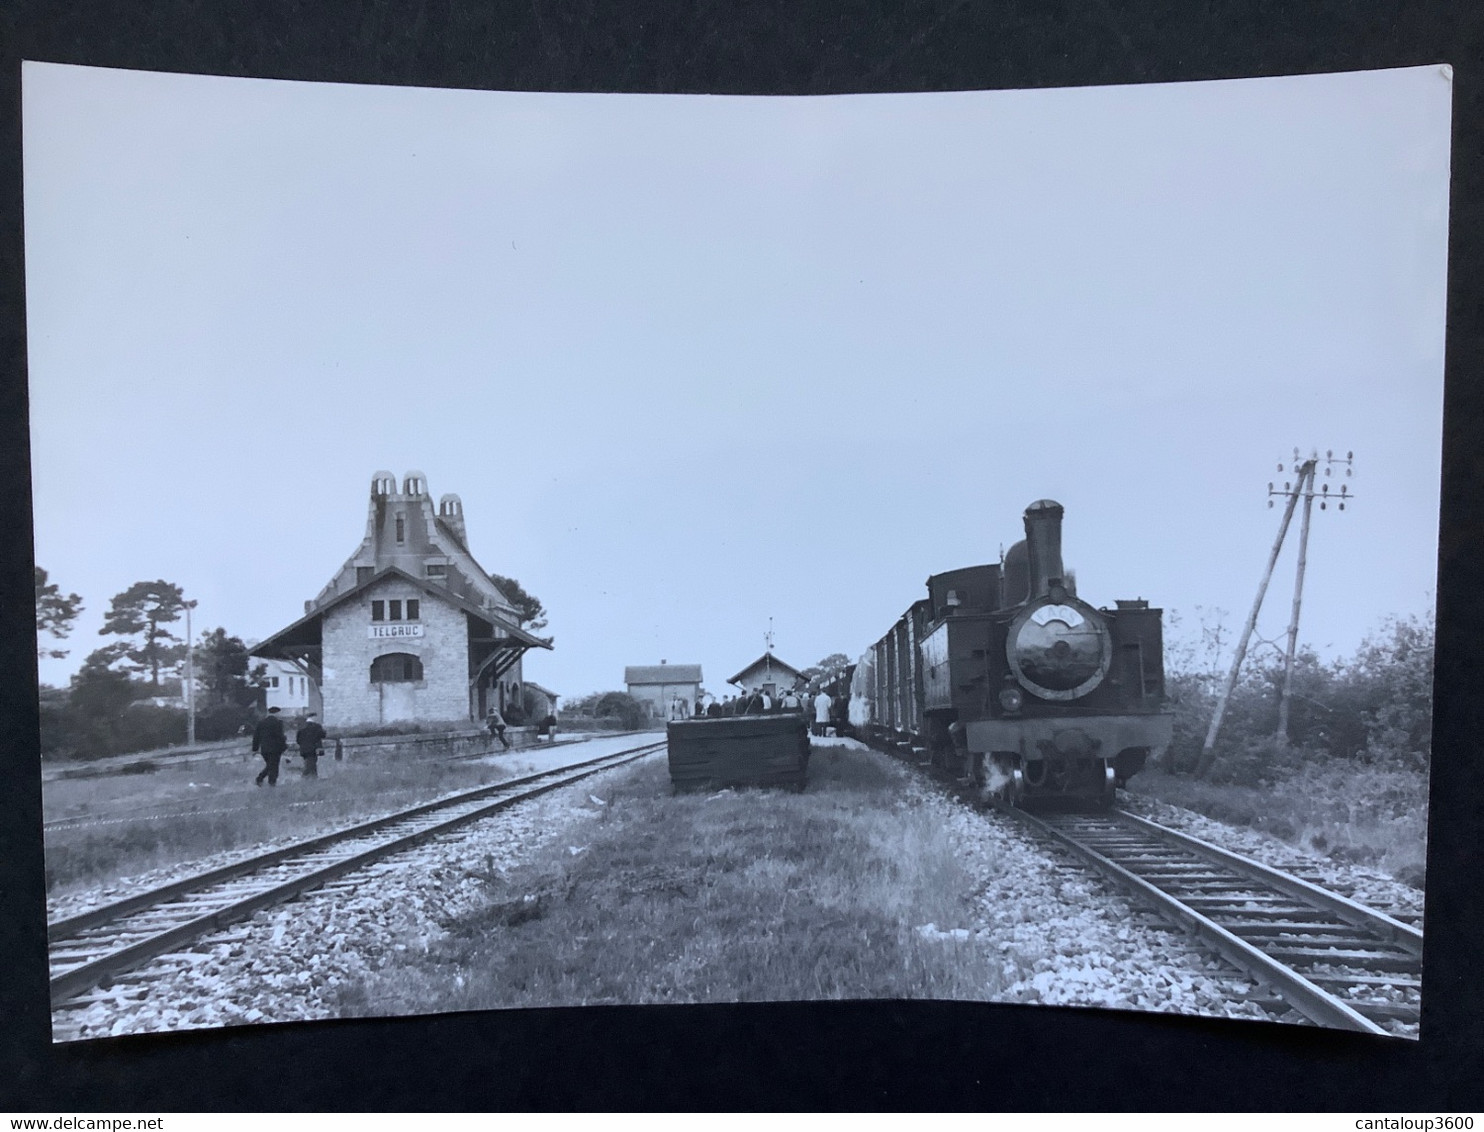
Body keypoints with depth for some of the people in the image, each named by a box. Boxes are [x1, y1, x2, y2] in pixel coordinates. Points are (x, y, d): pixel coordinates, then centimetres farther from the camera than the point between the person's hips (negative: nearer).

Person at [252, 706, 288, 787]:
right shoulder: (278, 722, -11)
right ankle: (272, 782, 5)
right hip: (275, 748, -5)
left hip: (263, 749, 5)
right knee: (274, 767, 4)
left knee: (269, 766, 18)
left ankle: (259, 778, 3)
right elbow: (280, 736, -13)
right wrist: (284, 747, -7)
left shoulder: (261, 722, 7)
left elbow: (256, 736, 10)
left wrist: (255, 748, 15)